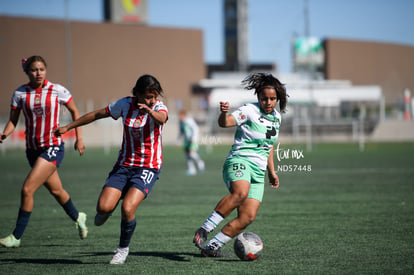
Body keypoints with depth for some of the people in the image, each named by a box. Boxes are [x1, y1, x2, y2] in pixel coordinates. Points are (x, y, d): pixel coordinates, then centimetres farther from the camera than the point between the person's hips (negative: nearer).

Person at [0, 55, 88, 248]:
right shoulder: (20, 93, -2)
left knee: (27, 190, -15)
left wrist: (79, 138, 3)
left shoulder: (57, 90, -9)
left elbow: (74, 111, 5)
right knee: (56, 190, 20)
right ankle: (77, 217, 48)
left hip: (53, 147, -4)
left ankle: (16, 237, -6)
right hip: (32, 149, 4)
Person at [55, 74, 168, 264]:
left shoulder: (159, 108, -11)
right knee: (103, 207, -15)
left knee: (127, 209, -23)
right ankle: (107, 210, 25)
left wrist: (150, 112, -60)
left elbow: (161, 119, -37)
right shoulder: (125, 105, -2)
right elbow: (97, 114, 11)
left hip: (148, 168, -3)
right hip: (124, 165, 3)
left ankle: (123, 248, 4)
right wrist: (68, 127, 17)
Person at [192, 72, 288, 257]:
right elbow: (224, 123, -21)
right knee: (241, 192, -38)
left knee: (248, 217, -9)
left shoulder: (276, 117, 16)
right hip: (239, 161, -7)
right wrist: (224, 113, -42)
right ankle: (204, 230, -33)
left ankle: (211, 247, -2)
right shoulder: (250, 110, -6)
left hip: (258, 172, 7)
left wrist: (272, 171, 29)